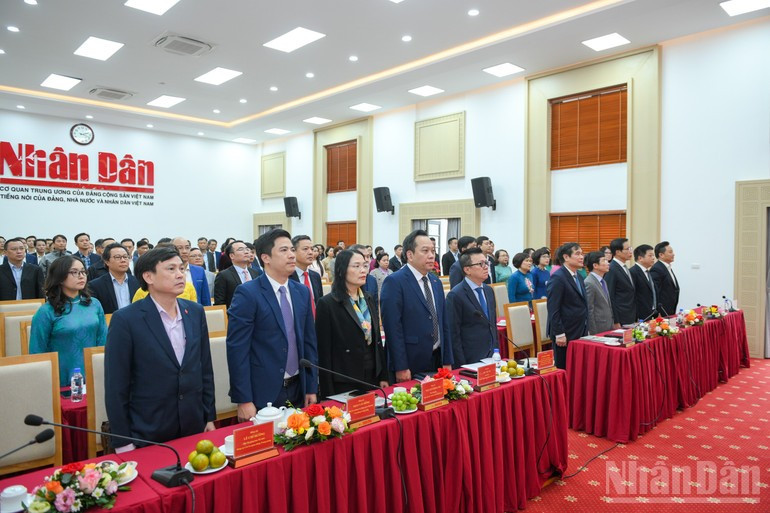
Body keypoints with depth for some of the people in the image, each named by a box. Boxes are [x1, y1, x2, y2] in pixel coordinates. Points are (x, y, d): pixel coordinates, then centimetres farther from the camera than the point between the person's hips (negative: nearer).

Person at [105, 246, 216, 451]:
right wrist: (123, 443, -9)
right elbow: (116, 386, -11)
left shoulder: (196, 312, 1)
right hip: (146, 435, -4)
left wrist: (209, 417, 8)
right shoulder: (126, 319, -13)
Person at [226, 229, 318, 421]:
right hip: (263, 394, -5)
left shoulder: (302, 292, 6)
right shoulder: (247, 293, -12)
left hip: (298, 391, 5)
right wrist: (243, 400, -15)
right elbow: (237, 349, -13)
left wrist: (311, 388, 7)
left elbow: (309, 342, 9)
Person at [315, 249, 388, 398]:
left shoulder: (369, 300, 8)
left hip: (372, 378, 6)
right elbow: (324, 351, -11)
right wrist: (328, 393, -12)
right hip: (343, 383, -6)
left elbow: (377, 339, 13)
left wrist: (383, 376, 10)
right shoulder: (327, 303, -11)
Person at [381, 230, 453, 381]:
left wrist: (447, 362, 10)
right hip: (410, 363, -6)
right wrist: (401, 368, -18)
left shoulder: (436, 282, 11)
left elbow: (443, 324, 14)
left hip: (438, 359, 6)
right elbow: (392, 327, -17)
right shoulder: (394, 282, -12)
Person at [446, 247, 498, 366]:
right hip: (470, 361, -7)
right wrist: (462, 366, -15)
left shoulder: (489, 290, 10)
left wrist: (496, 350, 10)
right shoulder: (455, 295, -14)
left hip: (491, 357, 7)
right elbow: (453, 335, -14)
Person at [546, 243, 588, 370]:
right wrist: (559, 334, -19)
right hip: (565, 334, -8)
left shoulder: (579, 277, 14)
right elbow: (553, 309, -17)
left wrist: (585, 329, 16)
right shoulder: (557, 278, -13)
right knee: (563, 369, 1)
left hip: (579, 333, 8)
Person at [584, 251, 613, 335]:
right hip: (597, 331, -8)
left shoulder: (603, 282, 14)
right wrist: (593, 333, -18)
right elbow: (589, 311, -18)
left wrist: (611, 327, 16)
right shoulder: (589, 283, -16)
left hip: (608, 329, 9)